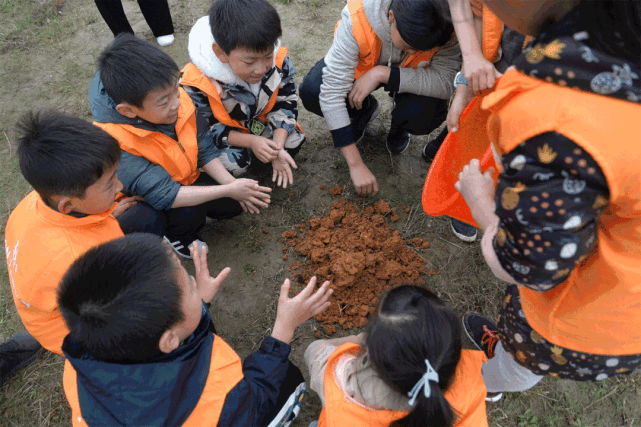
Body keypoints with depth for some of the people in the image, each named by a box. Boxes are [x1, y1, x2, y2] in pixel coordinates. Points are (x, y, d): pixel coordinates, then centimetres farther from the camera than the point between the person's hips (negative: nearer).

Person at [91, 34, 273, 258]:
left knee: (240, 202, -8)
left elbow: (205, 149, -6)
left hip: (184, 184, 5)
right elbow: (166, 195, -37)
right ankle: (174, 239, 1)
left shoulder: (178, 99, -20)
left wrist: (233, 183, -18)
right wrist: (229, 190, -36)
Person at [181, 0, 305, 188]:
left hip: (260, 121, 4)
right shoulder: (197, 83, -34)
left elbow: (285, 103, -12)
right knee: (232, 164, -27)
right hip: (223, 132, -3)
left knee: (293, 141, -14)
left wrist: (278, 148, -24)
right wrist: (250, 141, -32)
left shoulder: (279, 62, -25)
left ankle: (252, 158, 8)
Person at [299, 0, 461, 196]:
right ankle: (364, 111, 9)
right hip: (363, 67, 1)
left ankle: (400, 127, 9)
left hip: (410, 76, 0)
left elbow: (445, 83, -37)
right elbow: (332, 92, -37)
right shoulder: (357, 20, -37)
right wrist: (356, 165, -36)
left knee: (423, 115, -33)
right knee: (311, 92, -26)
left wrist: (382, 74, -43)